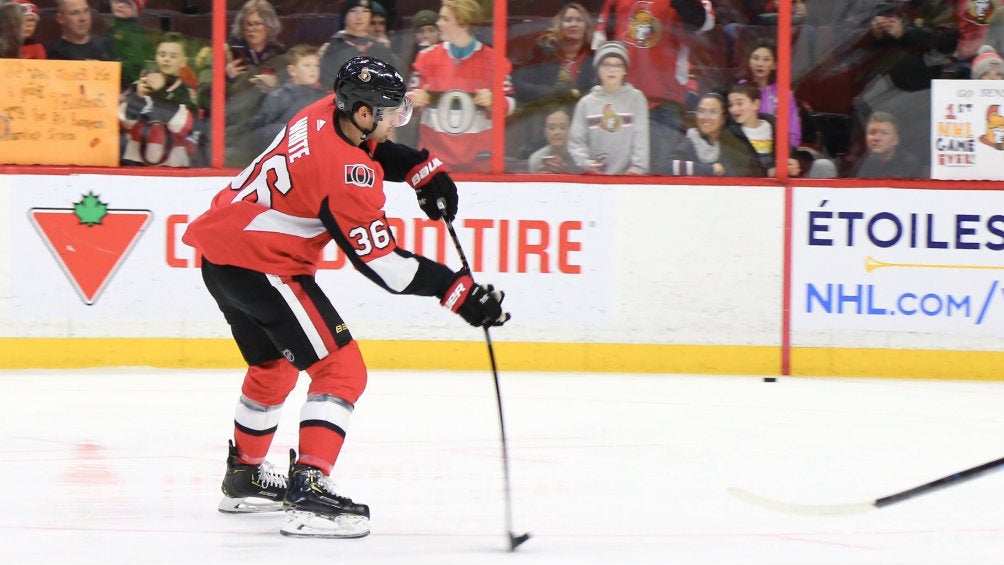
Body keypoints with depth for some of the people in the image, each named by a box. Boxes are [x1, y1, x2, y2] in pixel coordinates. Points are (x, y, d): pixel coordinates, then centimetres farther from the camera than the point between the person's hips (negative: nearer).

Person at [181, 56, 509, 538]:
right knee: (341, 370, -12)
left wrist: (423, 170, 8)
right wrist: (458, 291, -17)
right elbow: (380, 262, -19)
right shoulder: (347, 172, -23)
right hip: (259, 264, -10)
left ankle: (245, 477, 43)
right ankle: (308, 490, -22)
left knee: (274, 364, 29)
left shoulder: (331, 114, 2)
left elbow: (377, 148, 26)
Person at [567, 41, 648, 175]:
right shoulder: (587, 103, 8)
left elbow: (641, 137, -2)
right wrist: (585, 163, -11)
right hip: (594, 177, 1)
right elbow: (576, 140, 6)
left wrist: (638, 167, -14)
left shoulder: (636, 98, 5)